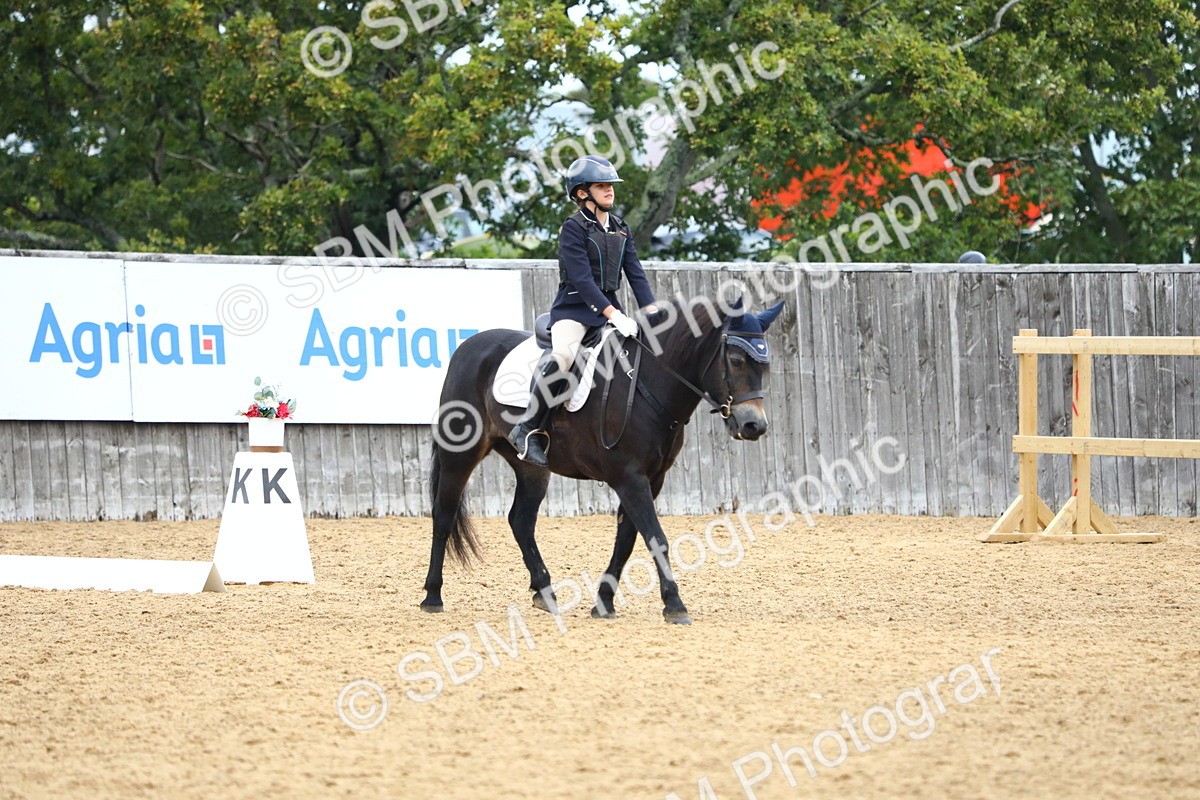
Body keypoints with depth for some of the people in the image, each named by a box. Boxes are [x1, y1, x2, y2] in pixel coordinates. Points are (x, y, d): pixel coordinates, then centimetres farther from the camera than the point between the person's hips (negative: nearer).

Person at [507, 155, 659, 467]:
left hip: (608, 307, 8)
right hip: (574, 308, -8)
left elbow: (635, 273, 9)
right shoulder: (573, 229, -8)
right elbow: (581, 279, -17)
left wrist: (652, 310, -7)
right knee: (563, 354, -34)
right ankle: (529, 429, -28)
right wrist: (613, 315, -26)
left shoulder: (619, 228, 14)